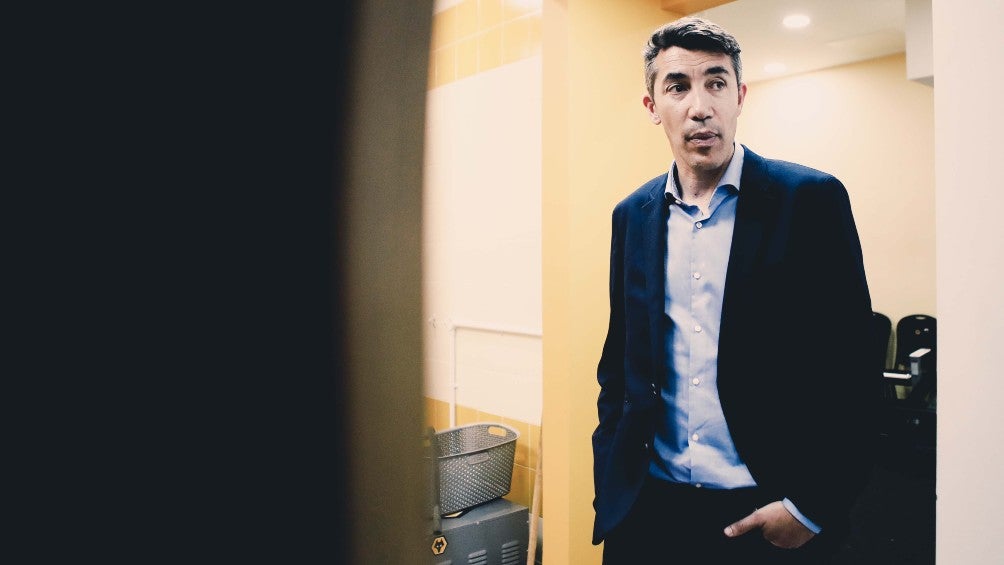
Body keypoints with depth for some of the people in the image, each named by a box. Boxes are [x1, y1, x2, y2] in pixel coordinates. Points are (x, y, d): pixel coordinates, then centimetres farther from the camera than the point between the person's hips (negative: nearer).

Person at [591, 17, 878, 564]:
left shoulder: (811, 199, -8)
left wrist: (812, 507, -11)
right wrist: (610, 474, 4)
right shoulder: (632, 215, 3)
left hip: (767, 513, -3)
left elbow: (851, 369, -8)